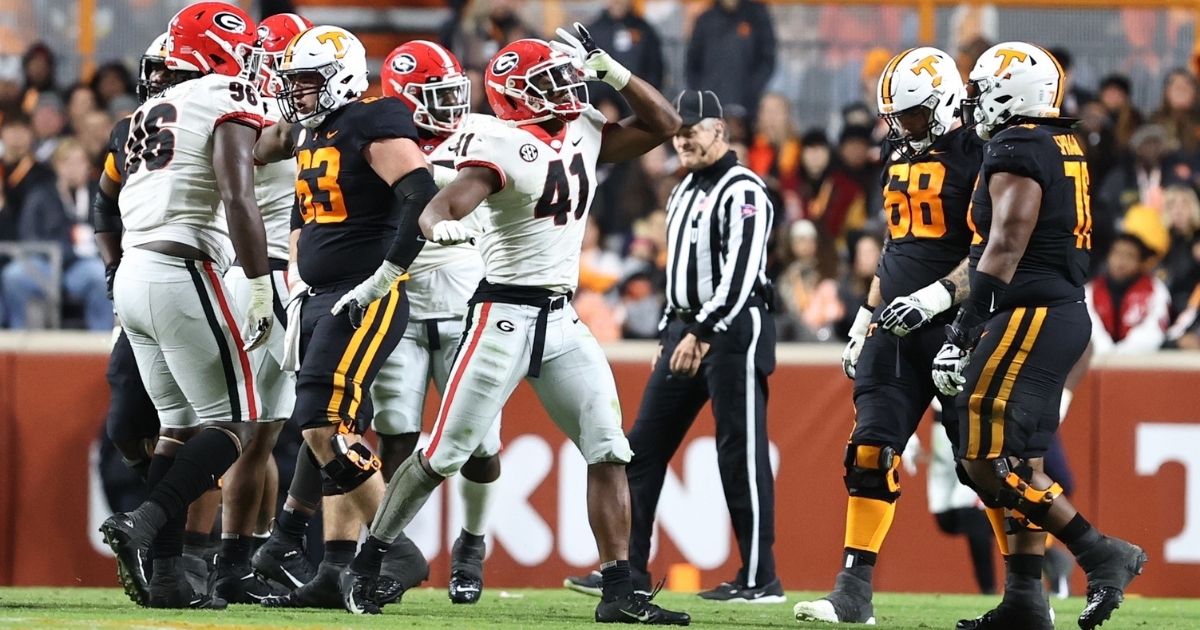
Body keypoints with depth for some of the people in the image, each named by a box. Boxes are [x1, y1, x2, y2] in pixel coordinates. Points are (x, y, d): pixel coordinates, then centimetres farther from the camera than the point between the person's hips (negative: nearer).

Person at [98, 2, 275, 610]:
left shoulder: (151, 111, 20)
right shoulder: (226, 103, -6)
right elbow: (238, 198, -17)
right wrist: (261, 286, -15)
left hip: (131, 277, 8)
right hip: (183, 273, -8)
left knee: (179, 426, 12)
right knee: (233, 424, -3)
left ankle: (165, 574, 5)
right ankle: (145, 524, -20)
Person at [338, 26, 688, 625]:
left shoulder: (583, 133, 8)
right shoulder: (502, 147, -15)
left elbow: (663, 124, 16)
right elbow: (443, 205, -28)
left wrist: (607, 68, 3)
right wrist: (441, 226, -53)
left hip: (562, 321, 7)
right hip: (504, 315, -7)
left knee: (608, 450, -2)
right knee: (445, 452, -2)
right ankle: (365, 564, 12)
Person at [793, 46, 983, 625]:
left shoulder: (976, 156, -9)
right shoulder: (899, 158, 16)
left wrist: (937, 296, -26)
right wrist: (863, 326, 23)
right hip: (896, 327, 7)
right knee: (870, 451, -1)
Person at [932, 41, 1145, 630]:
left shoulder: (1018, 151, -12)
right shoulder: (1062, 150, 17)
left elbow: (1005, 249, -19)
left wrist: (963, 331, -20)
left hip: (1031, 316, -10)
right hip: (1063, 312, 10)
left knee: (988, 459, -11)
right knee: (1017, 463, 10)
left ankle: (1099, 552, -12)